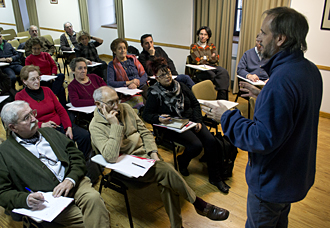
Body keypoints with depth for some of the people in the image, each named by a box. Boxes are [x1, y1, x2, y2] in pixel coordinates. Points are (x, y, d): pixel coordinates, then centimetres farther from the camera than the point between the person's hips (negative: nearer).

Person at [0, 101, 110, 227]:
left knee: (93, 198, -29)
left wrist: (71, 180, -7)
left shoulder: (49, 132, 17)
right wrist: (26, 199, -18)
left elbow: (76, 156, 12)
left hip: (73, 183, 4)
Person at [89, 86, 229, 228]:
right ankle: (200, 205, -8)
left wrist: (153, 153, -4)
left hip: (145, 154, 6)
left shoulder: (125, 108, 6)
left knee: (166, 182, -22)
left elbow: (144, 132, 11)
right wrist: (115, 125, -27)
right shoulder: (96, 127, -12)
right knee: (167, 171, -25)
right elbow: (111, 157, -26)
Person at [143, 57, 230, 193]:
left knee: (210, 141, -17)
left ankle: (215, 177, -1)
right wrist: (159, 119, -27)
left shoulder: (180, 86, 8)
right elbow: (147, 115, -6)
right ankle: (182, 162, 10)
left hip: (191, 121, 5)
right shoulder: (155, 93, -5)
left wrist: (198, 121, -2)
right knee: (196, 145, -26)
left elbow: (195, 103, 12)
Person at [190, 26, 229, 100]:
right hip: (200, 70, -3)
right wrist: (211, 57, 4)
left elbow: (216, 59, 6)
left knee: (224, 72, -31)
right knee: (213, 75, -36)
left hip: (213, 67, 4)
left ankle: (222, 98, -37)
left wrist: (204, 57, -1)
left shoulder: (211, 46, 20)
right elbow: (197, 61, -5)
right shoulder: (194, 46, 9)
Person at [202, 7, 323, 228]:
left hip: (272, 181, -9)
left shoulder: (281, 81, -33)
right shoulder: (310, 69, -1)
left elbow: (263, 139, -32)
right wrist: (263, 96, 10)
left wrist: (226, 117, -21)